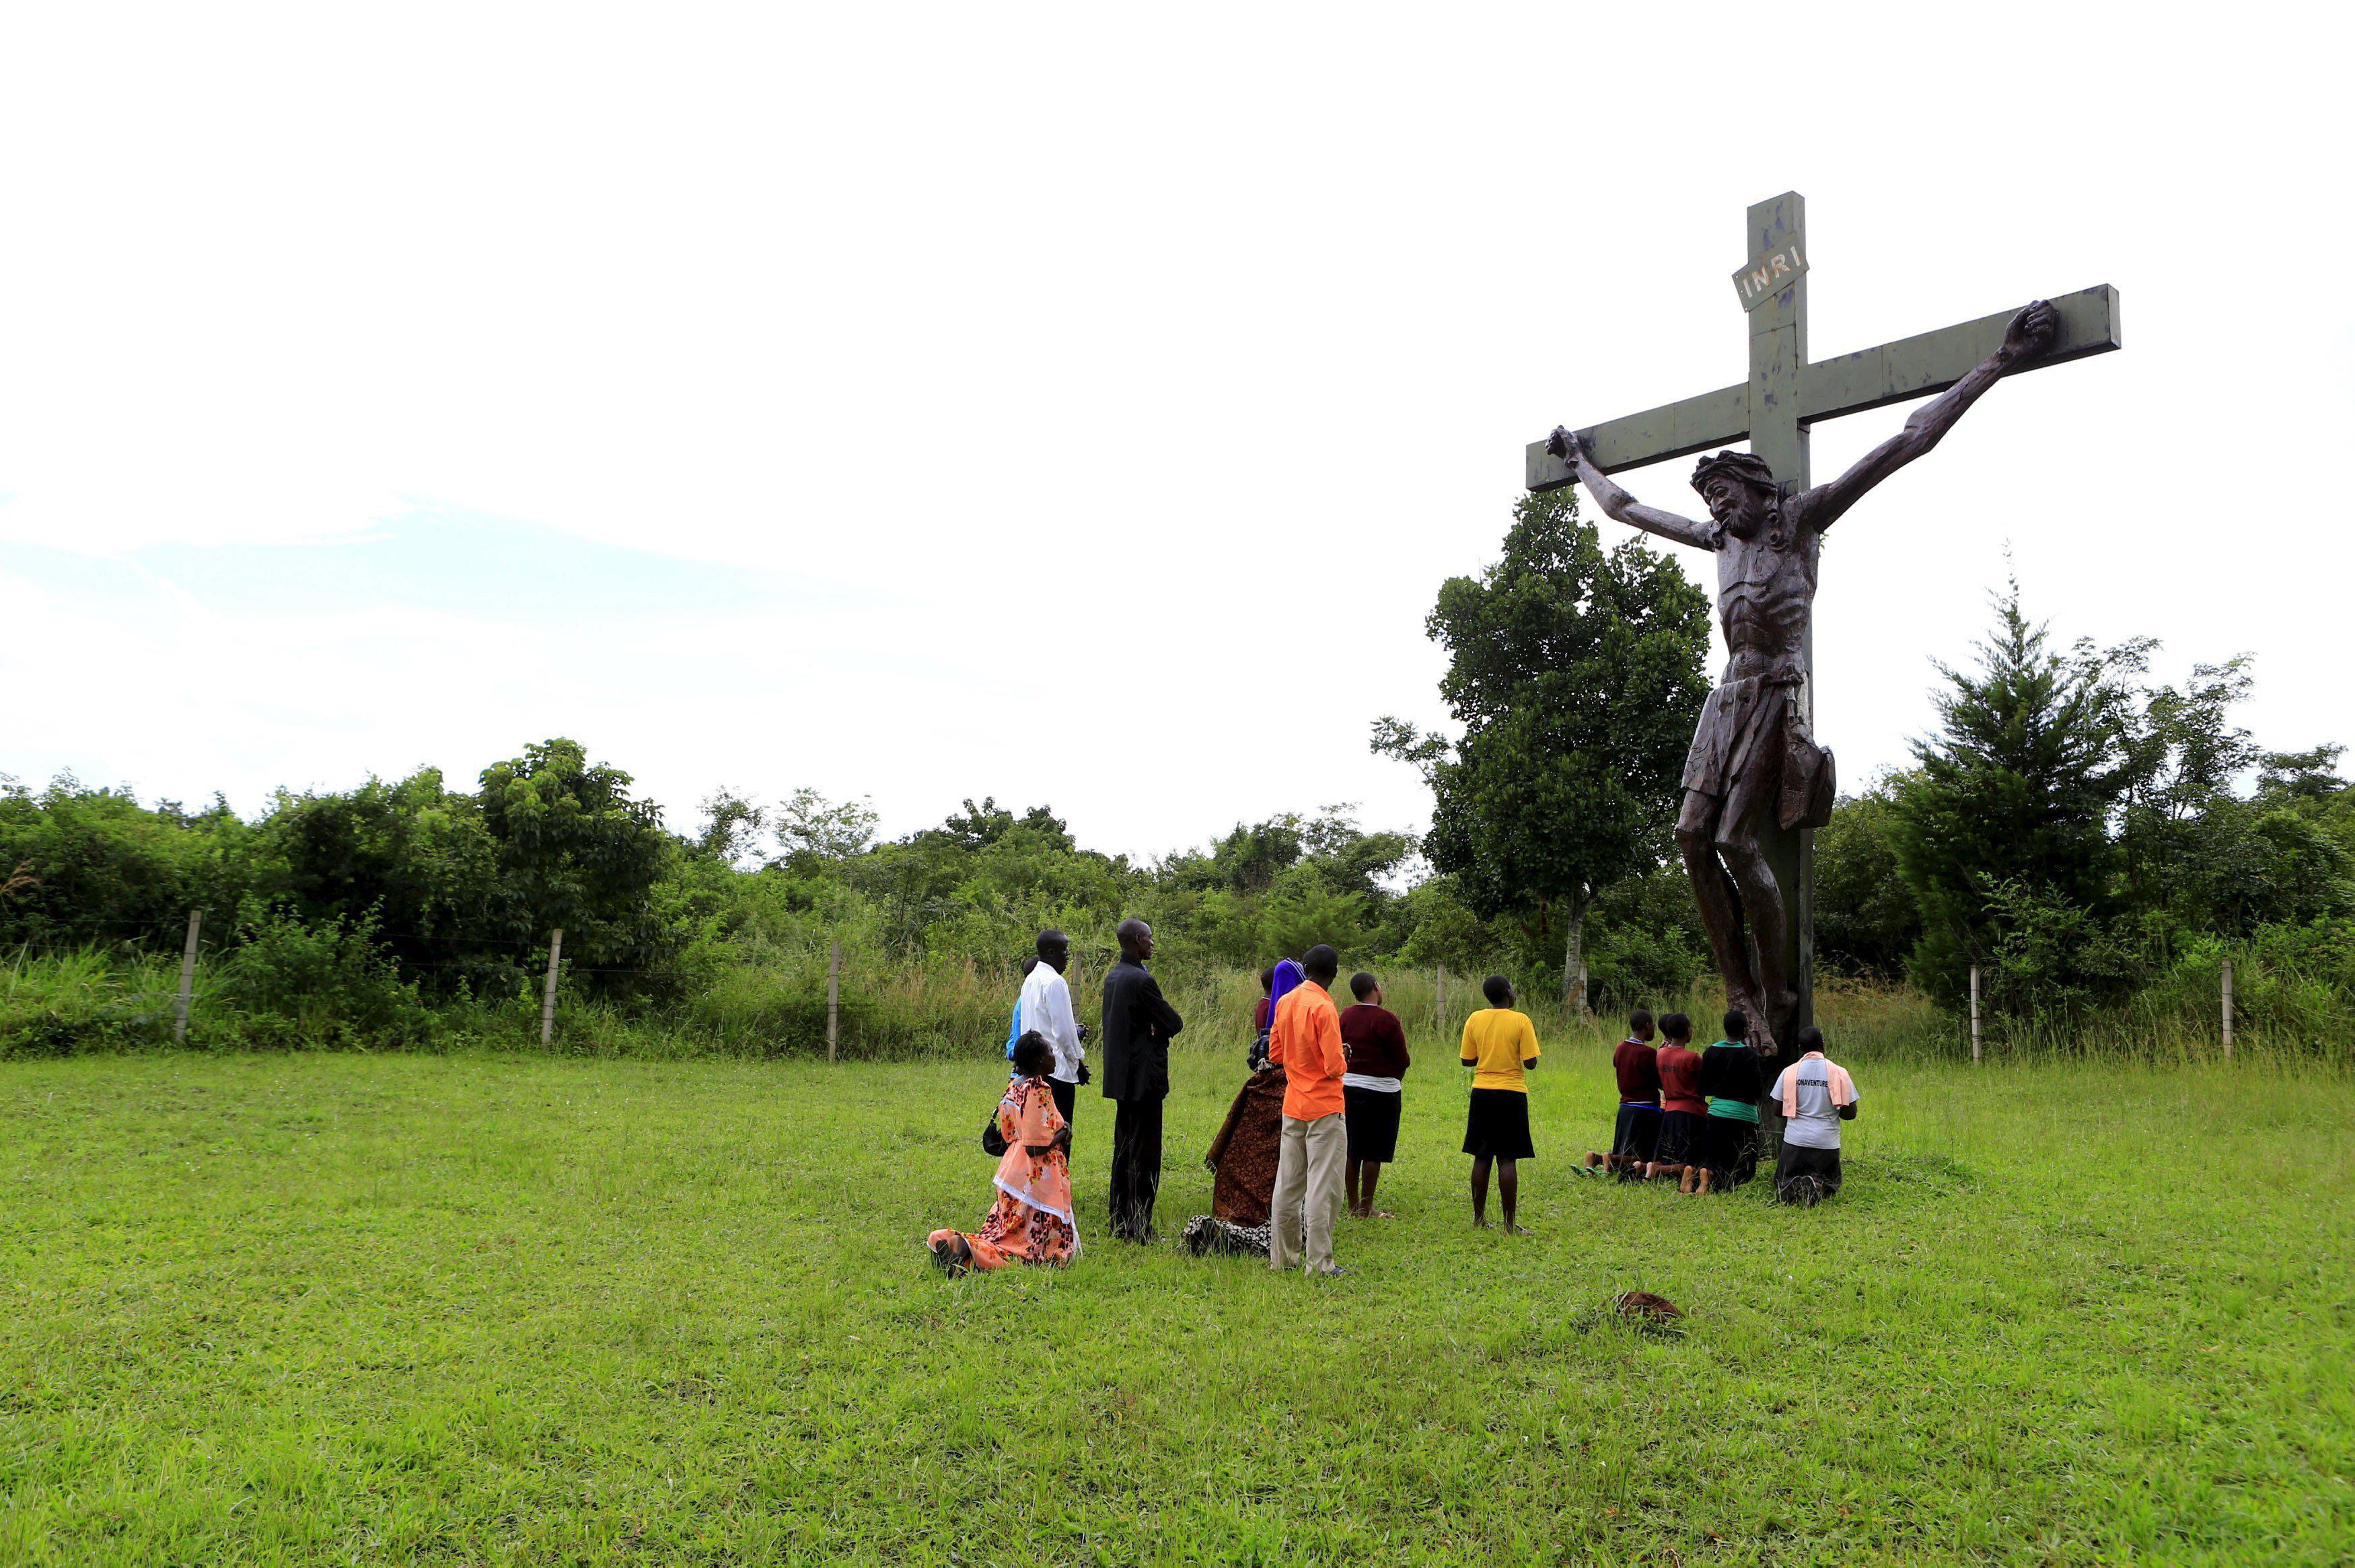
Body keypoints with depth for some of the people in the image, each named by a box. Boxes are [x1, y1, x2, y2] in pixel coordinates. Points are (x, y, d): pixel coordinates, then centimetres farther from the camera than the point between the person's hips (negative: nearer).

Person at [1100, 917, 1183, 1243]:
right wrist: (1159, 1028, 6)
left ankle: (1120, 1223, 23)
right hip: (1143, 1076, -10)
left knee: (1124, 1151, 16)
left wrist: (1149, 1029, 6)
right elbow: (1174, 1023, -14)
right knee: (1145, 1154, -3)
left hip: (1121, 1076, 10)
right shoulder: (1141, 980, -18)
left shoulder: (1112, 977, 10)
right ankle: (1138, 1227, 1)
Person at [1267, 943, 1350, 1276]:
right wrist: (1344, 1059, 1)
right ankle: (1320, 1263, 1)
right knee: (1324, 1187, -1)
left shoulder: (1285, 1002, 4)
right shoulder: (1324, 1008, -17)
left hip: (1292, 1107, 7)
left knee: (1289, 1184, 12)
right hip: (1325, 1109, -7)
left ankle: (1283, 1256, 19)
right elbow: (1334, 1067, -20)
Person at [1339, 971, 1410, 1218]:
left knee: (1351, 1150, 12)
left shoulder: (1345, 1016, 4)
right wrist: (1395, 1076, 10)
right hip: (1380, 1090, -6)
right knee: (1373, 1153, 2)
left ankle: (1353, 1204, 18)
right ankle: (1366, 1207, 5)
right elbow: (1403, 1060, -9)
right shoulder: (1387, 1019, -13)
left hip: (1348, 1086, 6)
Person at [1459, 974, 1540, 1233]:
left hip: (1482, 1094, 4)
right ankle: (1509, 1223, 0)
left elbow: (1467, 1061, 6)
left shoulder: (1474, 1020, 2)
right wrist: (1532, 1040, 8)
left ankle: (1479, 1218, 15)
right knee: (1508, 1160, -2)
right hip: (1511, 1095, -4)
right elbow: (1530, 1063, -10)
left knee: (1481, 1158, 10)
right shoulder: (1520, 1021, -9)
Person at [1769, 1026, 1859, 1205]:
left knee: (1782, 1182, 16)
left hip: (1796, 1138, 0)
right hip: (1827, 1142, 0)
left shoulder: (1789, 1072, -3)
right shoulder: (1839, 1073, -4)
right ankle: (1818, 1185, -17)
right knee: (1830, 1184, 19)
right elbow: (1850, 1113, -2)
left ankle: (1793, 1189, -19)